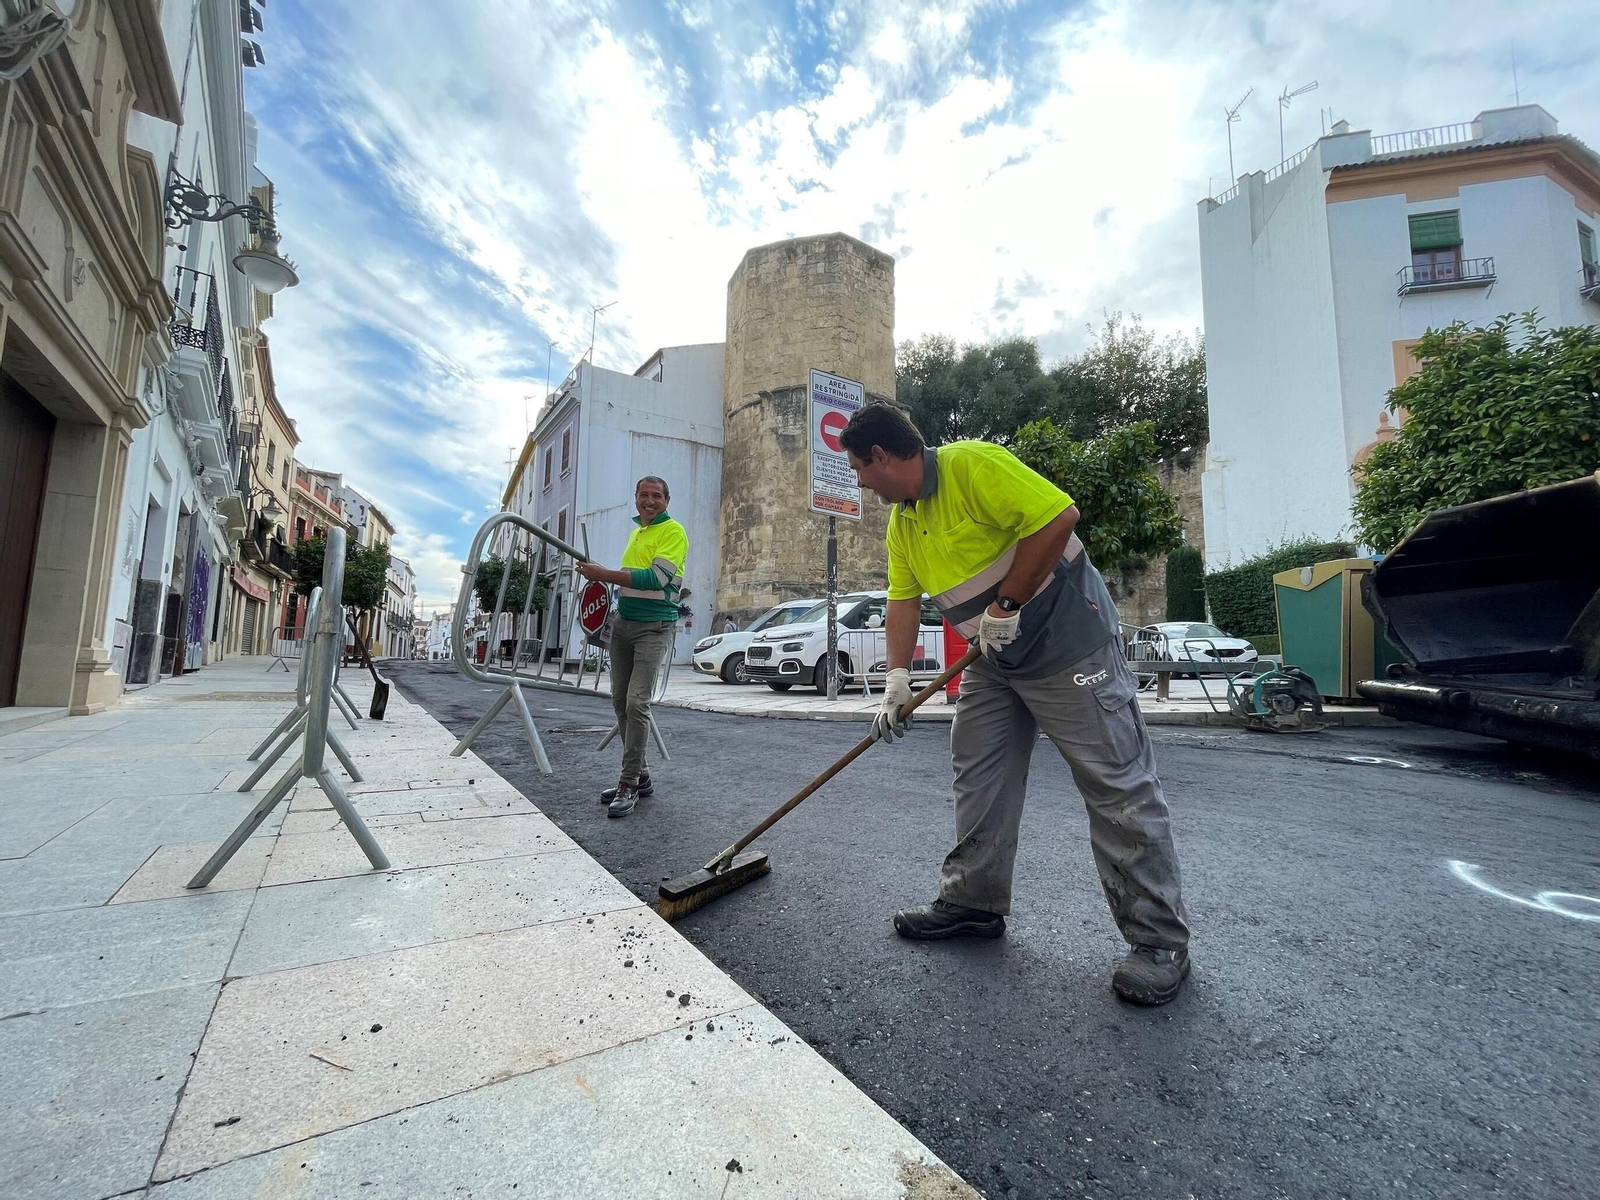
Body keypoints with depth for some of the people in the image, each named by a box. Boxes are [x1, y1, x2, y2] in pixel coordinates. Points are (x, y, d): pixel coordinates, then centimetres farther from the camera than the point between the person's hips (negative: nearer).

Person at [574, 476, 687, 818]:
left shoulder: (673, 532, -7)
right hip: (623, 623, 8)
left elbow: (655, 578, -19)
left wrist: (605, 574, -18)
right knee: (620, 701, 8)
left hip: (654, 628, -8)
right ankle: (639, 776, 20)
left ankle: (629, 785, -5)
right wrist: (605, 578, 8)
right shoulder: (636, 532, 18)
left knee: (636, 703, -14)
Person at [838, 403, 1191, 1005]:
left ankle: (1158, 940, 11)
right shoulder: (901, 523, 9)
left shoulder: (972, 464, -18)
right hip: (993, 660, 9)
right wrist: (898, 676, -1)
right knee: (978, 778, 12)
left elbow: (1059, 515, -25)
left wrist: (1006, 605, -22)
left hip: (1065, 640, -9)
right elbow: (903, 600, 9)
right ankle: (973, 903, 26)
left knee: (1118, 785, -3)